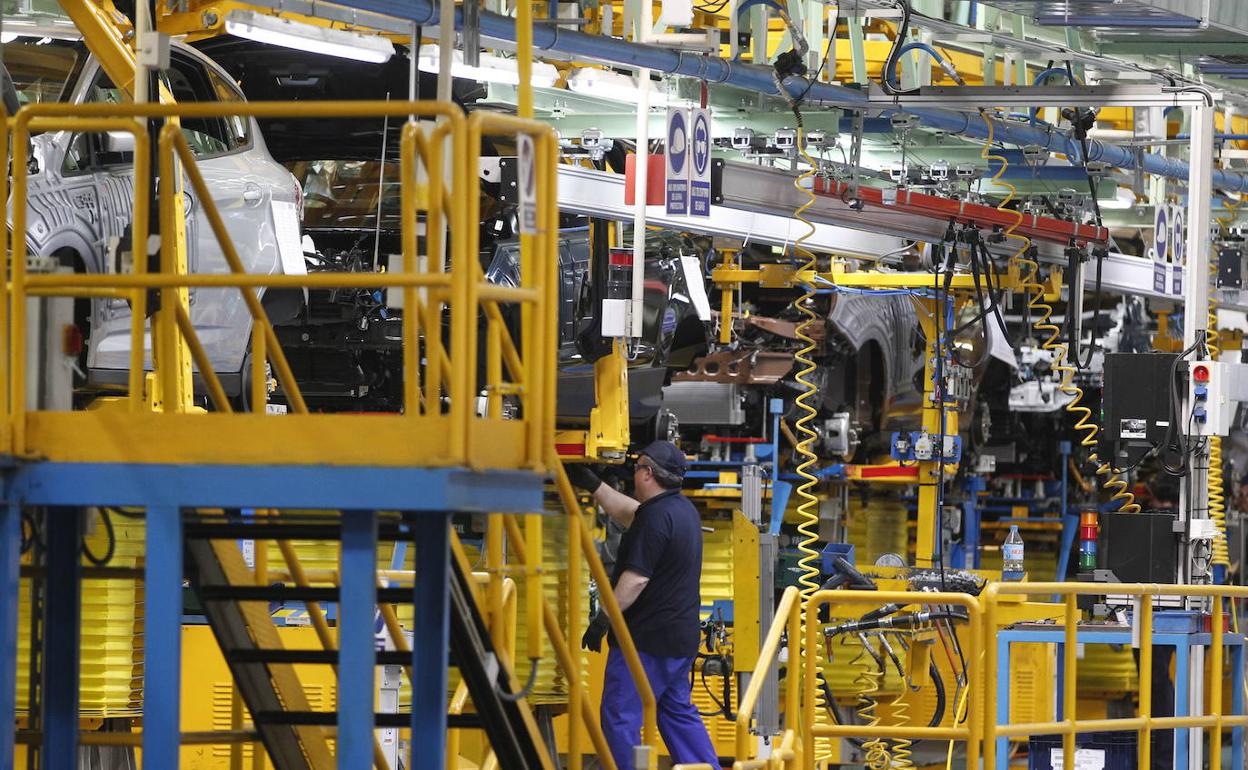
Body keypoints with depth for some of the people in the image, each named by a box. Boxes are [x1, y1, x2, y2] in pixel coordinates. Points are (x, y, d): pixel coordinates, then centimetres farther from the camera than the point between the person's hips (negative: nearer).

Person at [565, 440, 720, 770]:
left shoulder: (656, 516, -19)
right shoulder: (683, 509, 12)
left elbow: (636, 578, -23)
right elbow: (629, 514, 29)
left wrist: (604, 618, -17)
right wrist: (592, 484, 33)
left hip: (646, 639, -10)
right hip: (680, 638, 10)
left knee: (620, 716, -5)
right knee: (678, 713, 16)